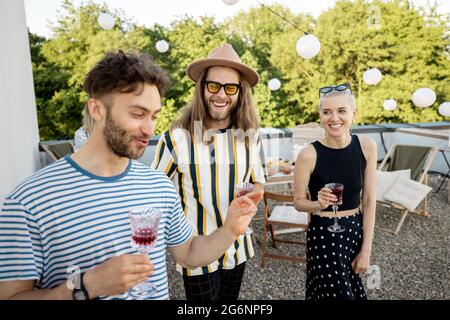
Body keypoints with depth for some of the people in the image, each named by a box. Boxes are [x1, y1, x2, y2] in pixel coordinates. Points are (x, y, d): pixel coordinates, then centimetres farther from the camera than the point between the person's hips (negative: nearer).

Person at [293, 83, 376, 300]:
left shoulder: (367, 147, -8)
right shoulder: (309, 155, -18)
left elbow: (369, 201, -3)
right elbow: (299, 202, -6)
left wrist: (366, 249, -4)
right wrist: (319, 204, -27)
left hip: (356, 230, 4)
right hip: (323, 234, -4)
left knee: (356, 291, 20)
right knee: (336, 293, 5)